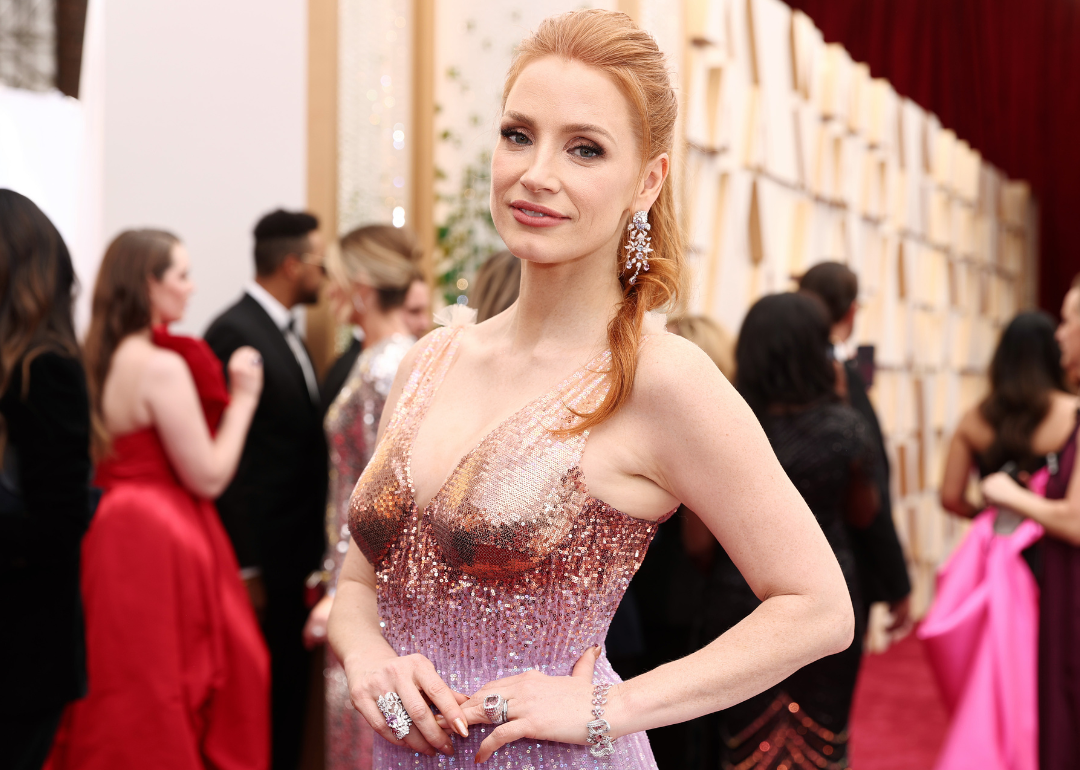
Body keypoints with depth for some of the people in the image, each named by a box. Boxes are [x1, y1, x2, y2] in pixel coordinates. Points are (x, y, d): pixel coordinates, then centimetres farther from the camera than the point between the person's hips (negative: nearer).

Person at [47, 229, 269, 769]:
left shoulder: (98, 361, 9)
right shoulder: (163, 366, -17)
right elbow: (208, 477, -15)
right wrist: (242, 397, -6)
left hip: (108, 539, 8)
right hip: (161, 548, -8)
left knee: (119, 704, 15)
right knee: (165, 707, 1)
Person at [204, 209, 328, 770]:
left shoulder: (286, 333, 13)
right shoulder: (234, 334, -15)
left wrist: (313, 553, 12)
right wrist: (246, 568, -18)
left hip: (297, 554, 9)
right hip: (264, 556, -9)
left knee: (291, 689, 14)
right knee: (261, 698, 1)